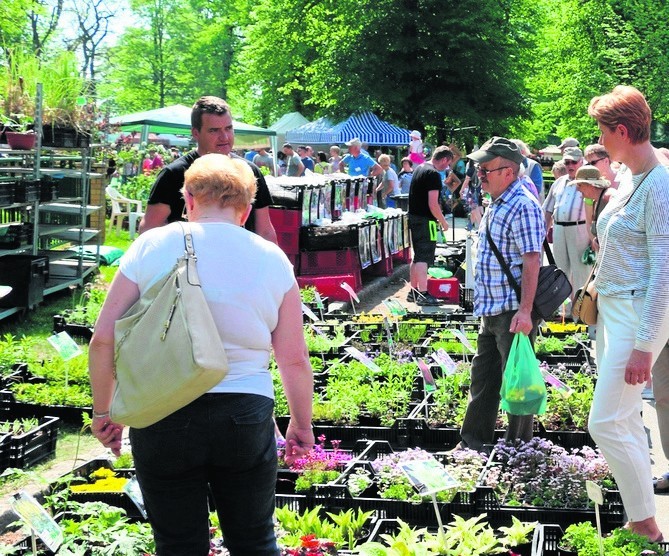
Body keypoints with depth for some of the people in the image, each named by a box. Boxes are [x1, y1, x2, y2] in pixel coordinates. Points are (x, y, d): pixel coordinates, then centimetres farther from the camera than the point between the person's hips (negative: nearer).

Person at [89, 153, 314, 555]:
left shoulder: (152, 246, -3)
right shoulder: (273, 259, 0)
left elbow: (104, 339, -4)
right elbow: (294, 358, 0)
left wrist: (104, 411, 9)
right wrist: (302, 424, 14)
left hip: (162, 417, 0)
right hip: (246, 416, 1)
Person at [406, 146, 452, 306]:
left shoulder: (419, 169, 14)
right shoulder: (434, 174, -16)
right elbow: (433, 204, -21)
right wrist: (443, 221, -9)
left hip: (413, 216, 10)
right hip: (425, 220, -10)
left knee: (417, 257, 15)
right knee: (424, 257, -9)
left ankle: (413, 292, 21)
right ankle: (423, 294, -10)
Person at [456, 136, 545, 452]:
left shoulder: (522, 205, -16)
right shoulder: (497, 204, 14)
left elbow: (531, 260, -22)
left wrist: (525, 310, -27)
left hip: (513, 312, -10)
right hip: (491, 309, 10)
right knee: (483, 376, 17)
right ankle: (473, 441, 28)